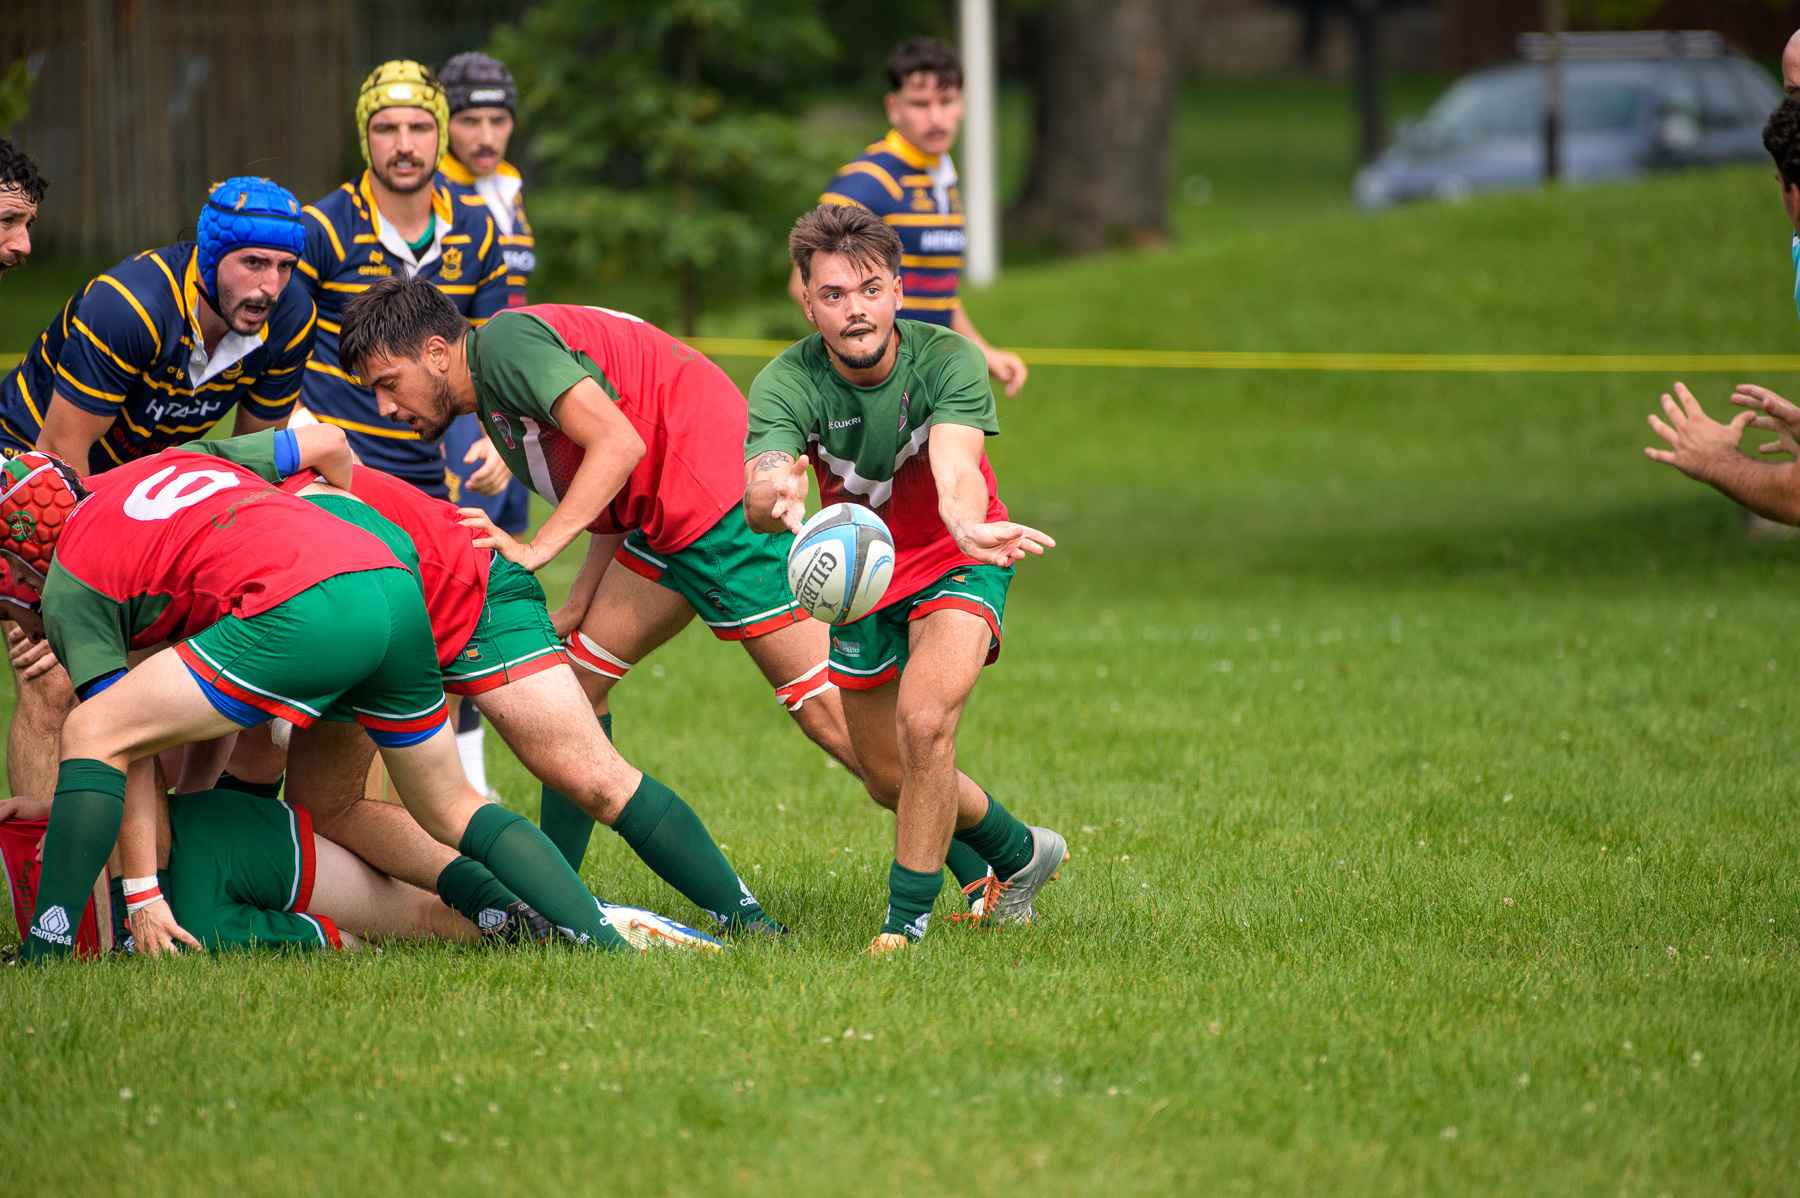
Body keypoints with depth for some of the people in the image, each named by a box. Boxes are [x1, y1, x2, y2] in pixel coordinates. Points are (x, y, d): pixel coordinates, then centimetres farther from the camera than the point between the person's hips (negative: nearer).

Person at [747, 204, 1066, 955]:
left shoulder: (946, 359, -26)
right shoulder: (787, 384, -23)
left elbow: (955, 469, -43)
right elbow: (758, 497, -41)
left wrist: (968, 524, -67)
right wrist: (775, 500, -67)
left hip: (952, 564, -4)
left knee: (924, 725, -28)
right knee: (888, 778, 14)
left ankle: (908, 921, -12)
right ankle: (1020, 854, 42)